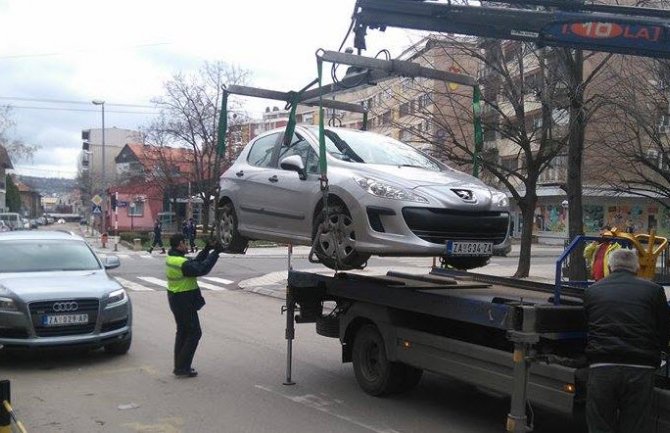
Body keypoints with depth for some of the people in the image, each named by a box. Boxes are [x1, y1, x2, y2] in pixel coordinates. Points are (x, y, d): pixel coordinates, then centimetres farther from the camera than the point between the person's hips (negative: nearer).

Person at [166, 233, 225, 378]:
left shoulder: (171, 258, 5)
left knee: (182, 331, 19)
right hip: (184, 302, -10)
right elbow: (202, 269, -27)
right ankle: (182, 368, 2)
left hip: (175, 300, 10)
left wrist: (207, 249, 4)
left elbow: (195, 262, 9)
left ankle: (179, 366, 25)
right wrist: (215, 252, -20)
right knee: (194, 333, 0)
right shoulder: (183, 263, -25)